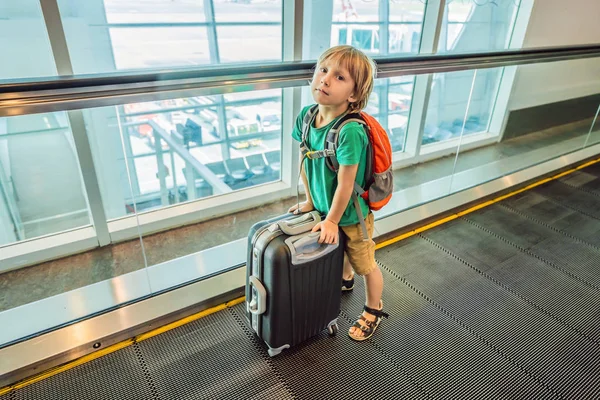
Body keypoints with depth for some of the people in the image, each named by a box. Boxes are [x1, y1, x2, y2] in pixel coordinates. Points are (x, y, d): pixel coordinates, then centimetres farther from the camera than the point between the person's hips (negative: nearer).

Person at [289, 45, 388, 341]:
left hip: (350, 213, -6)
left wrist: (333, 220, -15)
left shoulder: (351, 131, -35)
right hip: (323, 205, 7)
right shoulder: (306, 115, -14)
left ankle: (373, 310, 43)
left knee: (365, 265, 17)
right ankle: (345, 280, 63)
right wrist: (310, 200, 4)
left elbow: (345, 184, -27)